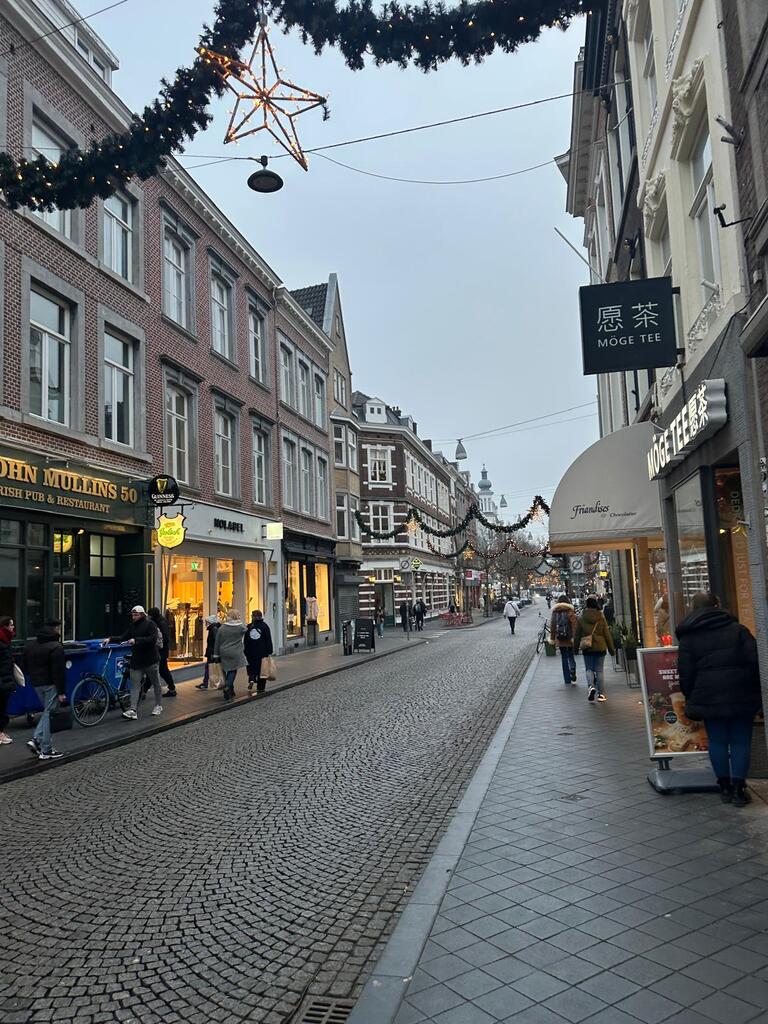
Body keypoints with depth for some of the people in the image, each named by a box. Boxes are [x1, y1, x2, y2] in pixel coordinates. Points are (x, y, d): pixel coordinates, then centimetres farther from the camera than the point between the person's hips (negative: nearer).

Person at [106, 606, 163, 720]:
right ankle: (133, 710, -9)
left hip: (150, 659, -5)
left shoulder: (150, 624, -8)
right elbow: (123, 638, 11)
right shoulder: (132, 626, 11)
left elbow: (153, 639, -20)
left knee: (156, 683, 10)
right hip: (136, 660, 5)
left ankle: (158, 706, 25)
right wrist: (111, 639, -3)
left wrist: (136, 640, -25)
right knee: (135, 685, -4)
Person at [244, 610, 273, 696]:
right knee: (262, 670, 5)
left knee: (252, 668, 13)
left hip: (251, 653, 2)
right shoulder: (264, 626, -3)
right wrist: (270, 651, 1)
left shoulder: (249, 627, 3)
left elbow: (245, 642, 5)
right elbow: (268, 640, -4)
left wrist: (246, 652, 10)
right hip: (262, 652, -2)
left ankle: (251, 680, -16)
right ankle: (260, 688, 8)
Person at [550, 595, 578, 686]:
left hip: (560, 640, 2)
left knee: (564, 658, 10)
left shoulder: (554, 612, 3)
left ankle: (567, 680, 10)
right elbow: (574, 625, -12)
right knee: (571, 656, 13)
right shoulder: (570, 611, -6)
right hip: (569, 638, -2)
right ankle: (572, 669, -16)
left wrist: (552, 638, 12)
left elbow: (552, 625, 6)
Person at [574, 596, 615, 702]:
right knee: (599, 670, 6)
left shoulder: (581, 617, -4)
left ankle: (591, 686, -15)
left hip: (587, 648, 0)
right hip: (600, 647, 0)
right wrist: (611, 648, 8)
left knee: (589, 669, 10)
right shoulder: (601, 617, -4)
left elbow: (577, 634, 2)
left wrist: (575, 647, 14)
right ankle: (601, 693, 3)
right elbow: (607, 634, 0)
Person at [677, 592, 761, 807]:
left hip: (709, 697, 0)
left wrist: (692, 700, 10)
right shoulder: (737, 629, 4)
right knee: (740, 741, 6)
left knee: (717, 741, 9)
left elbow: (686, 674, 1)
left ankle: (725, 787, 14)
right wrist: (756, 692, 6)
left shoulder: (688, 637, 3)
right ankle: (738, 788, 6)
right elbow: (754, 660, -2)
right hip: (741, 695, 0)